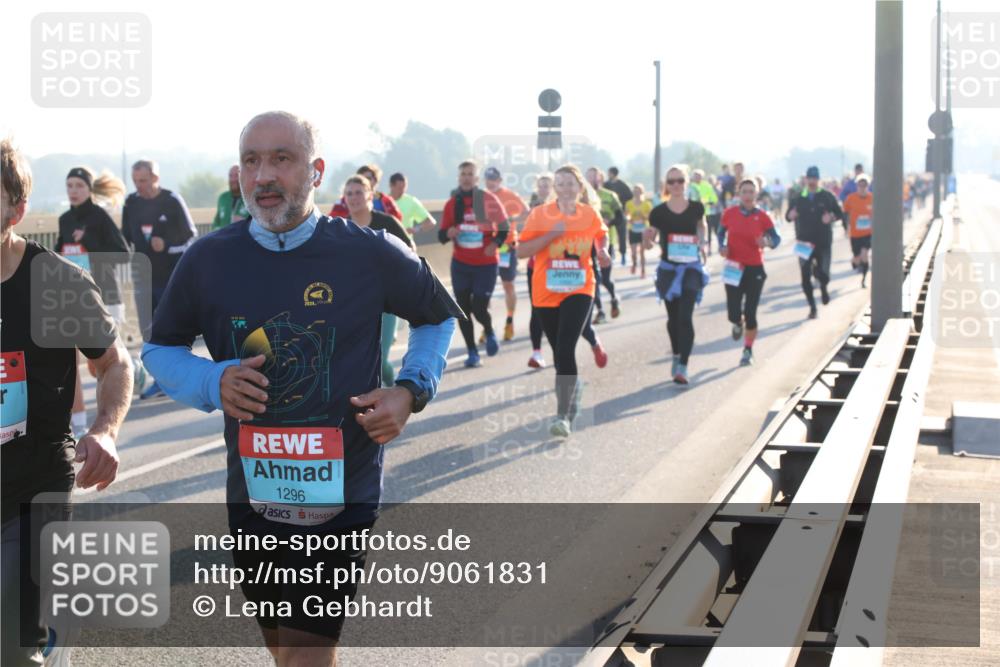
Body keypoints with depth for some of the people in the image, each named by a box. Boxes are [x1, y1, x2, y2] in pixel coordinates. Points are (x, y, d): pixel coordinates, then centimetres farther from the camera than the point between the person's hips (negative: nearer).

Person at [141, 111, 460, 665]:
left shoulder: (372, 254, -9)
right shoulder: (207, 259, -5)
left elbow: (438, 316, 9)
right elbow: (159, 348, 8)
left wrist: (411, 390, -8)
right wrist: (211, 382, -12)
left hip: (341, 496, -3)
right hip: (252, 494, 3)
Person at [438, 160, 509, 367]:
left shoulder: (488, 199, -7)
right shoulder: (452, 203, 1)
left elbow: (504, 226, 2)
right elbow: (442, 235, 3)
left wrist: (496, 243, -16)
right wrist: (448, 233, -21)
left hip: (486, 264, -3)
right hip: (460, 264, 3)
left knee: (479, 309, -8)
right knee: (463, 309, 2)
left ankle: (490, 333, 26)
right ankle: (472, 352, 14)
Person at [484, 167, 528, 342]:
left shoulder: (510, 196, -5)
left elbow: (527, 214, -12)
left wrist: (509, 220, -26)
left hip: (506, 245, -2)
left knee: (508, 284, 7)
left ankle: (509, 323, 20)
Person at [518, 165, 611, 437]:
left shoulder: (590, 214, 1)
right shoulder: (539, 214, -5)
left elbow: (601, 234, 23)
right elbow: (523, 249, -10)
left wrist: (602, 251, 2)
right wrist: (552, 234, -20)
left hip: (579, 291, -1)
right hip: (546, 293, 1)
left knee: (565, 350, -18)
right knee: (559, 350, 14)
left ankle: (563, 416, -19)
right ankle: (574, 387, 47)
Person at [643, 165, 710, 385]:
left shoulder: (696, 208, -2)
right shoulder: (659, 212, -5)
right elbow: (649, 243, 0)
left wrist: (703, 244, 8)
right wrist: (648, 237, -22)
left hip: (691, 268, -1)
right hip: (668, 268, 1)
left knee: (685, 317, -13)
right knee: (673, 317, 14)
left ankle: (683, 367, -15)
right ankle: (677, 357, 36)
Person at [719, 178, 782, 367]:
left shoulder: (762, 217, -4)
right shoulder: (729, 214, -1)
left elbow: (776, 238, 0)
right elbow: (721, 233, 13)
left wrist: (767, 242, -23)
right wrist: (722, 247, -7)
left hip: (755, 269, -1)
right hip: (734, 269, 1)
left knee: (750, 313, -2)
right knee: (733, 313, -4)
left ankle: (748, 351, 16)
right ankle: (738, 323, 36)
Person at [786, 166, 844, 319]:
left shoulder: (827, 197, 3)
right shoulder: (798, 198, 7)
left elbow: (840, 213, 7)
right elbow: (788, 216, 9)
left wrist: (831, 217, -15)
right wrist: (791, 215, -15)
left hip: (823, 243, -1)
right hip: (804, 243, 2)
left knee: (822, 273, -12)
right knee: (805, 277, -1)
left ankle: (823, 287, 26)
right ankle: (812, 307, 13)